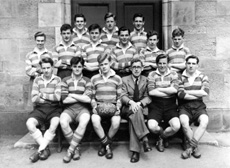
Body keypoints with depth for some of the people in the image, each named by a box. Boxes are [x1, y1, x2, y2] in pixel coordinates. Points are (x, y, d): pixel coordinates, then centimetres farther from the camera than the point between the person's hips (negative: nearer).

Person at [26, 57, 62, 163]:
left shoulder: (57, 80, 5)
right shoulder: (37, 80, 12)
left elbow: (57, 97, -7)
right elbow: (34, 99, 3)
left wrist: (42, 95, -1)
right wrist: (50, 97, -4)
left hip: (54, 108, -2)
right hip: (40, 108, 2)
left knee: (55, 124, -33)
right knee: (29, 123, -27)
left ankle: (40, 150, -20)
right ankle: (45, 149, -16)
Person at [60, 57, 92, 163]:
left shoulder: (87, 81, 8)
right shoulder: (66, 80, 9)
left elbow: (88, 99, -7)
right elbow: (64, 100, -2)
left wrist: (72, 95, -4)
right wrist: (81, 97, -3)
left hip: (83, 109, -1)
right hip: (69, 109, 1)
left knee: (84, 121, -35)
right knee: (63, 121, -32)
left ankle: (70, 150, -21)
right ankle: (76, 148, -12)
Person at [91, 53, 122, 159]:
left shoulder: (117, 79, 8)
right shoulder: (94, 79, 10)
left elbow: (119, 97, 11)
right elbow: (92, 97, 13)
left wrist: (118, 107, -6)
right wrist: (94, 106, -5)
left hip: (112, 107, 0)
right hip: (99, 107, 1)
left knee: (116, 121, -33)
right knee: (94, 120, -34)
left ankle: (104, 144, -6)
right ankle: (107, 145, -13)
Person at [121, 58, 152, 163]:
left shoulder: (146, 80, 12)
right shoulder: (124, 80, 11)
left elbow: (148, 97, 4)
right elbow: (123, 96, -1)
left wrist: (139, 103, -18)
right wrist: (131, 102, -23)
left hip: (142, 107, 0)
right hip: (128, 108, 0)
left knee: (134, 116, -34)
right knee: (134, 112, -37)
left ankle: (135, 150, -37)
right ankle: (144, 139, -39)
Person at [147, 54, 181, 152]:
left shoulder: (173, 74, 9)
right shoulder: (152, 75, 7)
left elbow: (174, 89, -10)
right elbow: (151, 92, -9)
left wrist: (158, 89, -7)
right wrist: (168, 92, -8)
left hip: (170, 106, 1)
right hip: (156, 105, -1)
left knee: (176, 126, -25)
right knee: (152, 126, -27)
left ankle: (161, 138, 10)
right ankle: (164, 134, 13)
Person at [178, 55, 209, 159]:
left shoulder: (203, 77, 12)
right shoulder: (181, 78, 6)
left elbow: (205, 92, -5)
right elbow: (180, 94, -9)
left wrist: (187, 92, -5)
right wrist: (198, 95, -4)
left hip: (199, 106, 1)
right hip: (185, 106, -1)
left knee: (205, 121, -30)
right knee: (184, 121, -32)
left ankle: (191, 147, -21)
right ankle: (195, 147, -13)